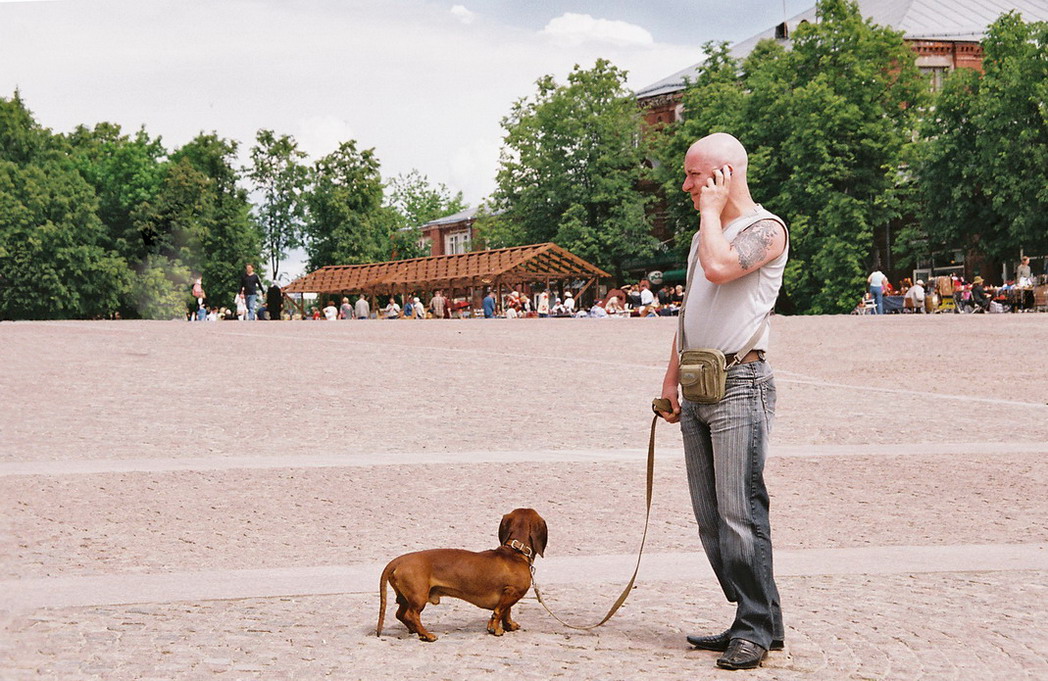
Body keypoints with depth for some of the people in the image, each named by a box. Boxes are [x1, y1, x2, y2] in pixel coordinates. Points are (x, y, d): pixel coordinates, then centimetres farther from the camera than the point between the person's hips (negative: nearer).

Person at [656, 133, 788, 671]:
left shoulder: (765, 229, -6)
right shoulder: (706, 232, 21)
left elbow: (719, 267, -25)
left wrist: (711, 208, -9)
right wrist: (671, 377, 18)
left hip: (739, 382, -9)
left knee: (740, 510, -11)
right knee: (711, 518, 8)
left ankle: (758, 627, -5)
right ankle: (750, 620, 14)